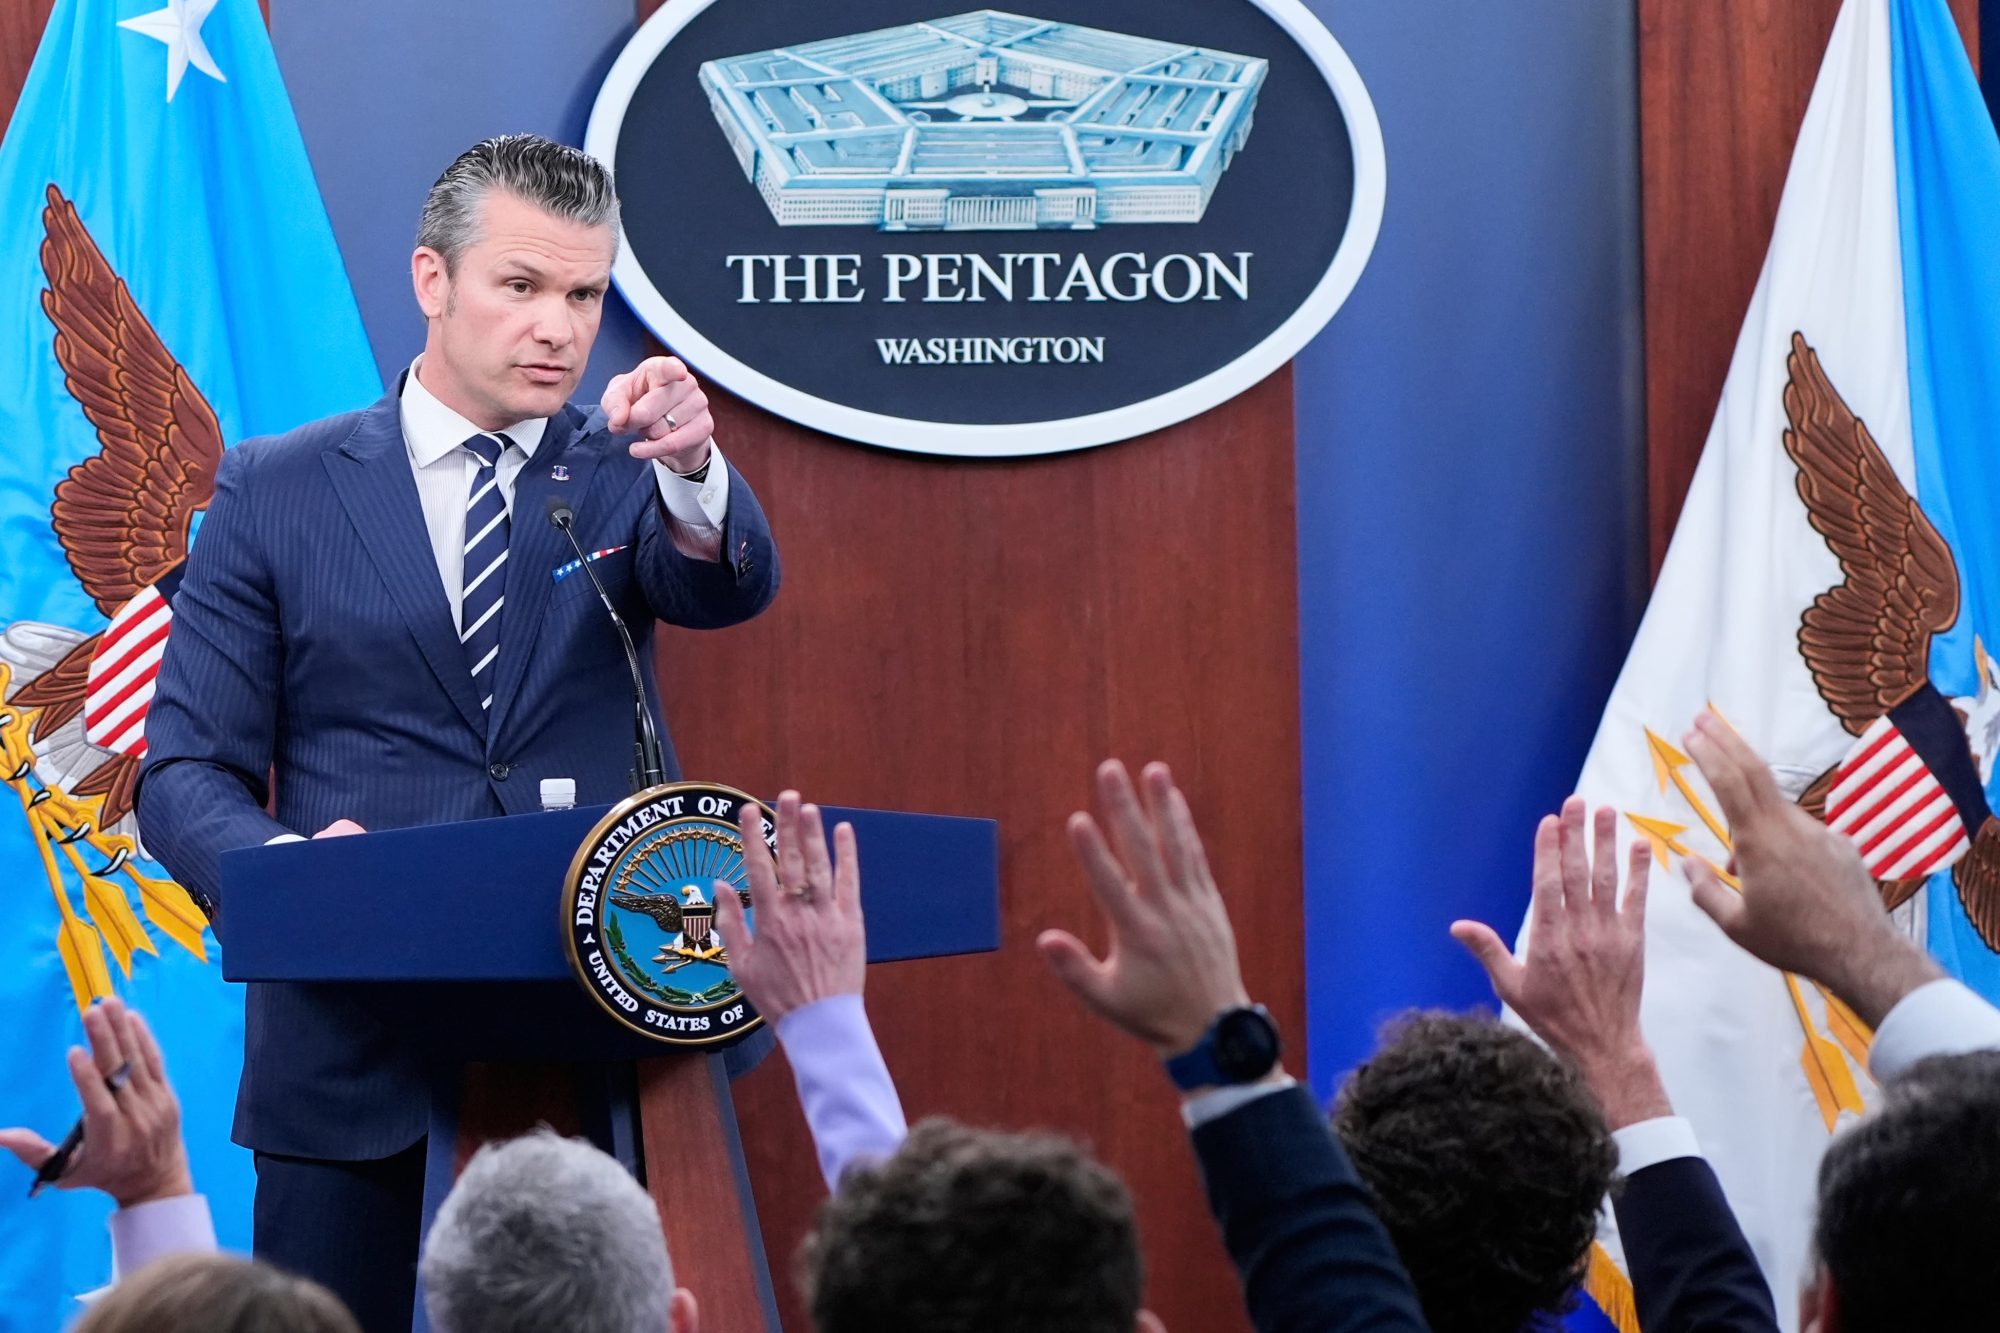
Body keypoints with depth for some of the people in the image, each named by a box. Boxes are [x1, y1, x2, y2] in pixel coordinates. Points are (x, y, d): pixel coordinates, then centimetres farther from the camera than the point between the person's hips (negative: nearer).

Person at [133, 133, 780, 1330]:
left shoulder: (622, 480, 8)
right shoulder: (277, 492, 6)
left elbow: (730, 589, -14)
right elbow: (186, 771, 3)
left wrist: (690, 467, -36)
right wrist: (281, 866, -19)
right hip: (355, 1058, 0)